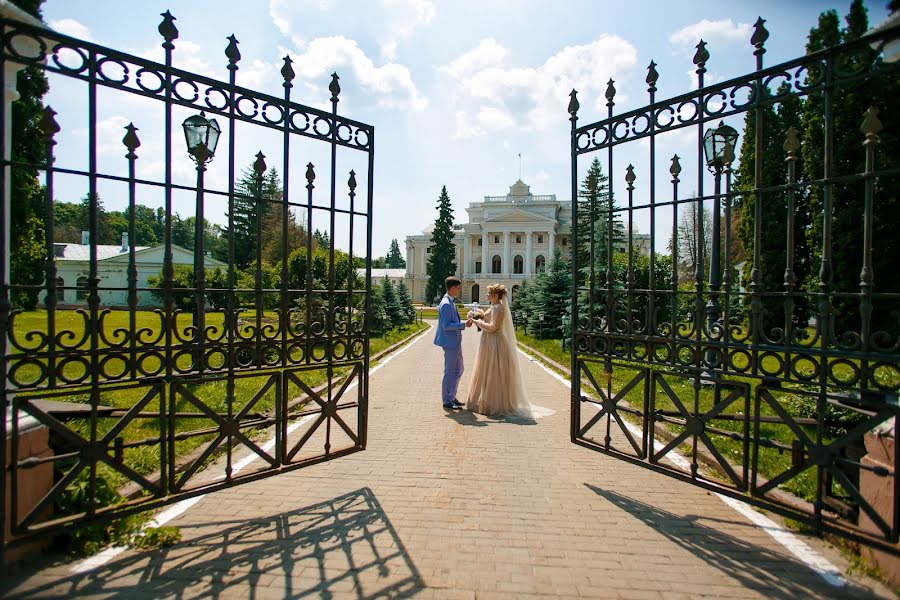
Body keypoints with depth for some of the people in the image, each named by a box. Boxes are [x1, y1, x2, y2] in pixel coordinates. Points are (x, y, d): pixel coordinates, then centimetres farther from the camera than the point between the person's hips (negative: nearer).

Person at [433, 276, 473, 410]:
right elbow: (446, 326, -23)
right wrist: (464, 325, -21)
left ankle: (451, 397, 30)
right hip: (450, 343, -10)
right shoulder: (446, 304, -19)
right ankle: (447, 402, 14)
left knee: (458, 370, 18)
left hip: (455, 342, 10)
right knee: (450, 372, 1)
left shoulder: (450, 302, 12)